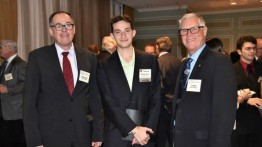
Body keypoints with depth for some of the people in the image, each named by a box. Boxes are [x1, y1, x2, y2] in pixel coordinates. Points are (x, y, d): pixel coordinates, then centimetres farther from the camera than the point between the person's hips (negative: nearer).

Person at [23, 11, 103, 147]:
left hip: (83, 134, 2)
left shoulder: (89, 58, 2)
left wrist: (98, 133, 3)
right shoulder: (37, 57, -4)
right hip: (50, 135, -2)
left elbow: (95, 97, 5)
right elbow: (30, 100, -5)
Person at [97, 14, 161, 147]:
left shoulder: (150, 61, 3)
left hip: (144, 136, 1)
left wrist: (147, 130, -9)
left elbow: (155, 99, 1)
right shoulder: (104, 65, -1)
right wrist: (134, 129, -15)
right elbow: (109, 103, -8)